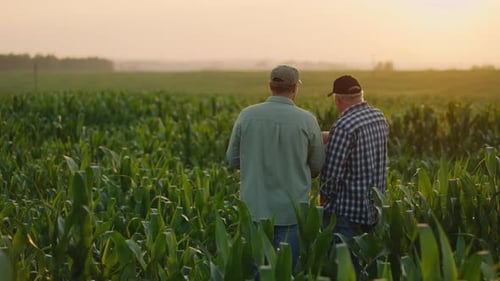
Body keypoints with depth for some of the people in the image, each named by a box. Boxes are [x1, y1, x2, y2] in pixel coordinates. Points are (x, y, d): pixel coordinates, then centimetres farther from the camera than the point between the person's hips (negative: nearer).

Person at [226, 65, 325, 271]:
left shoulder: (247, 115, -4)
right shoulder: (306, 120, -9)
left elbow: (233, 160, 4)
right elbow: (317, 168, 1)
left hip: (254, 208, 2)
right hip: (291, 211, -2)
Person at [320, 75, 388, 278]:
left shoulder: (343, 126, -19)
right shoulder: (379, 118, 6)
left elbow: (332, 172, -18)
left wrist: (324, 198, 0)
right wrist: (330, 140, 21)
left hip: (347, 210, -8)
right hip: (373, 208, 8)